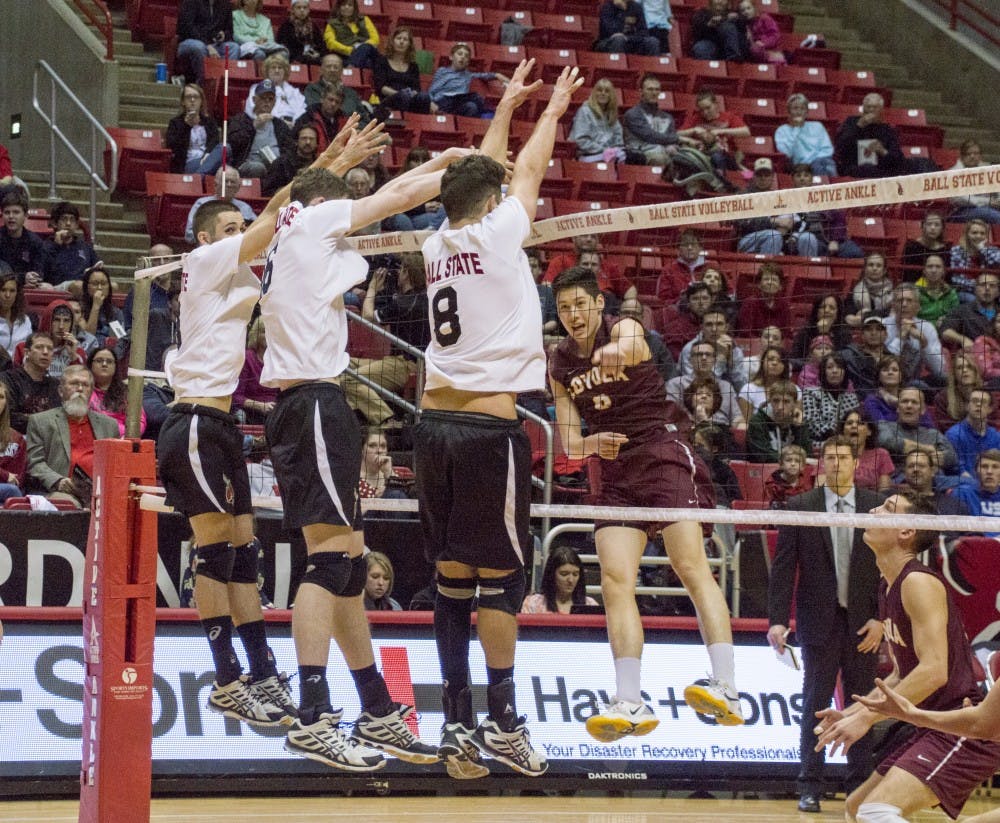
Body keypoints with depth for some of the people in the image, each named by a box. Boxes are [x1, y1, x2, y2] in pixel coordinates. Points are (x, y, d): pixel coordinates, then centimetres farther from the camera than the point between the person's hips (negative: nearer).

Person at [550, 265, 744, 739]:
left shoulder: (624, 329, -4)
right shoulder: (560, 365, 11)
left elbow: (626, 345, -32)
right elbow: (569, 443, 11)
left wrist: (615, 353, -57)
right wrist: (592, 444, -13)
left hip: (663, 456, -5)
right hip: (615, 473, 5)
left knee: (692, 568, -19)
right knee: (615, 582, -10)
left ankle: (726, 690, -28)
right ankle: (630, 704, -14)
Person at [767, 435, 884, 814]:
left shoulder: (877, 506, 4)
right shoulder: (800, 508, 1)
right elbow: (783, 567, -1)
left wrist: (881, 618, -5)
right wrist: (778, 619, -10)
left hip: (863, 623, 1)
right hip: (819, 622, -1)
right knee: (815, 706, -1)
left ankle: (859, 786, 14)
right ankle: (809, 787, 5)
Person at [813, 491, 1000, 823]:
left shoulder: (918, 582, -14)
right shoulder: (888, 587, 15)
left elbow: (934, 670, -23)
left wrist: (866, 717, -21)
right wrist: (850, 713, 14)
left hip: (966, 730, -10)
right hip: (934, 727, 10)